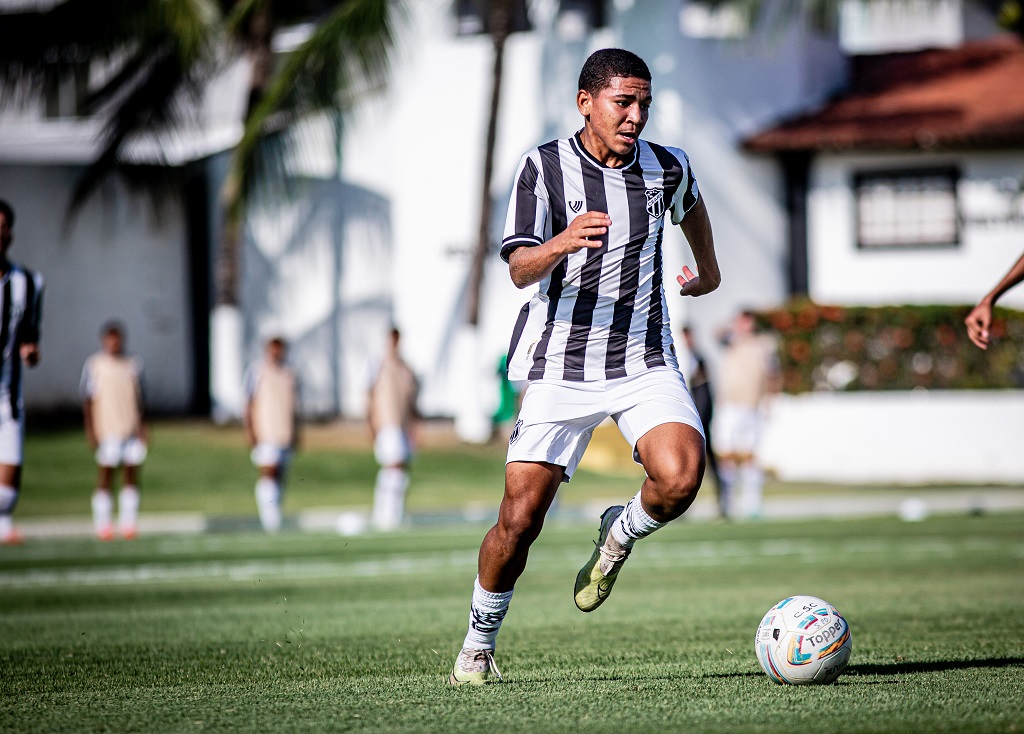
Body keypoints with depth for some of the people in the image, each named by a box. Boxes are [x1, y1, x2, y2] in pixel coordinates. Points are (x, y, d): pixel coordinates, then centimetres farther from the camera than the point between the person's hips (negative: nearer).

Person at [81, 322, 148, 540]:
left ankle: (128, 522, 6)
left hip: (132, 429, 3)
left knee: (131, 473, 1)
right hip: (106, 430, -3)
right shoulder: (94, 365, 1)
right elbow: (87, 399, 0)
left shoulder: (134, 365, 12)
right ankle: (102, 524, 3)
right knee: (106, 473, -3)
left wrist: (143, 426, 10)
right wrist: (90, 430, -5)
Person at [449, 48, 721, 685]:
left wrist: (709, 269, 41)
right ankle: (479, 645, 17)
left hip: (646, 363, 2)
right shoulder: (544, 168, -6)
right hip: (561, 364, -2)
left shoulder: (667, 168, 3)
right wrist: (563, 243, -37)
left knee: (680, 479, -24)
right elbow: (520, 270, -17)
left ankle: (620, 535, 10)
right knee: (520, 519, -5)